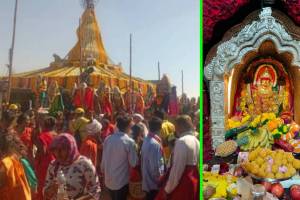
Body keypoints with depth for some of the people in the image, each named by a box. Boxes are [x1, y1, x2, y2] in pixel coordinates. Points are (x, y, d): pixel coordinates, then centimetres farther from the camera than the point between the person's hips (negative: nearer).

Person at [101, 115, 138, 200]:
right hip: (121, 181, -5)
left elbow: (103, 159, 3)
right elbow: (133, 163, -14)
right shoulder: (129, 142, -19)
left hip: (108, 180, 5)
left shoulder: (108, 139, -4)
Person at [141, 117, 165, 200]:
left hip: (148, 180, 9)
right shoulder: (155, 144, -25)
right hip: (153, 182, -9)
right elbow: (155, 167, -25)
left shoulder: (146, 140, 4)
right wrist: (160, 180, -11)